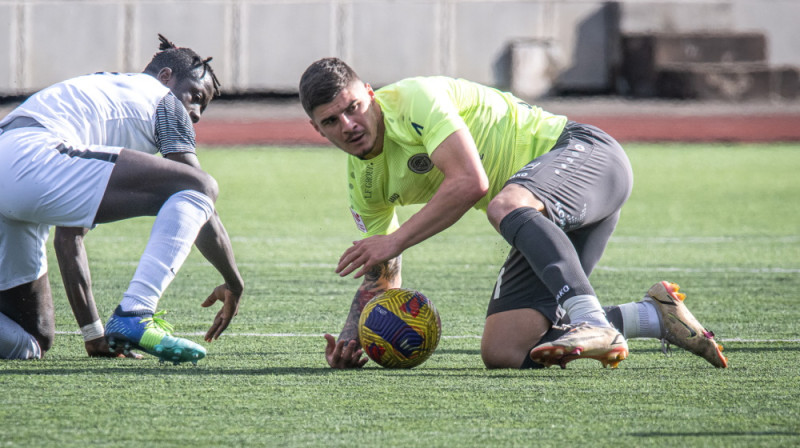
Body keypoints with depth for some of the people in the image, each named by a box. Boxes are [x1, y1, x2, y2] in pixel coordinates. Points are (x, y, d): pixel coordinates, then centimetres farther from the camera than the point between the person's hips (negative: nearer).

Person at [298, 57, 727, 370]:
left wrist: (394, 240, -25)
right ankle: (655, 315, 0)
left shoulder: (414, 97, -17)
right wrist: (350, 341, 0)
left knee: (505, 207, -41)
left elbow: (470, 181, -27)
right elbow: (382, 277, 17)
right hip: (544, 214, 9)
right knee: (502, 353, -9)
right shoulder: (364, 183, 9)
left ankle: (594, 324, -52)